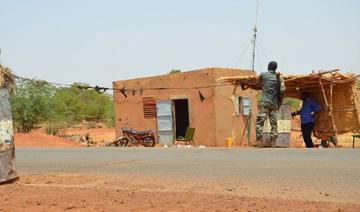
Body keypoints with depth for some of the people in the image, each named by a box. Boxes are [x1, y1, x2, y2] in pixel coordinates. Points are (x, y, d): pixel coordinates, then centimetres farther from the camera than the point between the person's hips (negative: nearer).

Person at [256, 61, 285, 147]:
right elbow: (282, 90, -3)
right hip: (274, 104, 3)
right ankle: (273, 142, 4)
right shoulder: (279, 77, 5)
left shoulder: (263, 75, 2)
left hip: (264, 102, -3)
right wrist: (280, 101, 9)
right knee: (274, 123, 5)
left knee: (259, 121, -3)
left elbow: (259, 82, 21)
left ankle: (259, 139, -14)